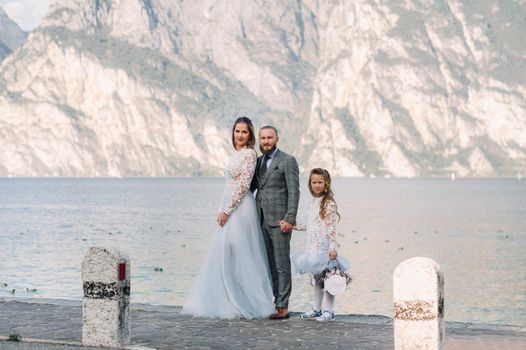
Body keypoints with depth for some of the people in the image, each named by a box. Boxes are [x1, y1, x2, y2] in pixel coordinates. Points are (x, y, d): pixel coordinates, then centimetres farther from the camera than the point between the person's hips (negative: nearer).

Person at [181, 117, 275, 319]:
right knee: (224, 257, 9)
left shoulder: (249, 154, -10)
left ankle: (245, 304, 0)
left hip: (240, 209, -9)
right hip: (230, 210, 9)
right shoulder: (237, 154, 17)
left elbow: (243, 186, -16)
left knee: (238, 256, -6)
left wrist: (226, 211, -16)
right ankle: (229, 302, 14)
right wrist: (222, 211, 12)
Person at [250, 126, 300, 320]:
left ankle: (282, 307, -1)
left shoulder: (288, 161, -5)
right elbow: (250, 187, 18)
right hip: (261, 221, 6)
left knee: (282, 265, -4)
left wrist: (290, 219, -16)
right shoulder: (258, 162, 16)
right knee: (268, 265, 8)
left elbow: (294, 192, -9)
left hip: (279, 221, -6)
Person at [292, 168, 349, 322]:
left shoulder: (329, 203, -10)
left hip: (323, 247, -8)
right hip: (312, 247, 8)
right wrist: (294, 226, 22)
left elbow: (331, 227, -14)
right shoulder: (312, 204, 14)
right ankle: (316, 309, 21)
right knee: (317, 278, 14)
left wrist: (332, 247, -18)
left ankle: (329, 311, 2)